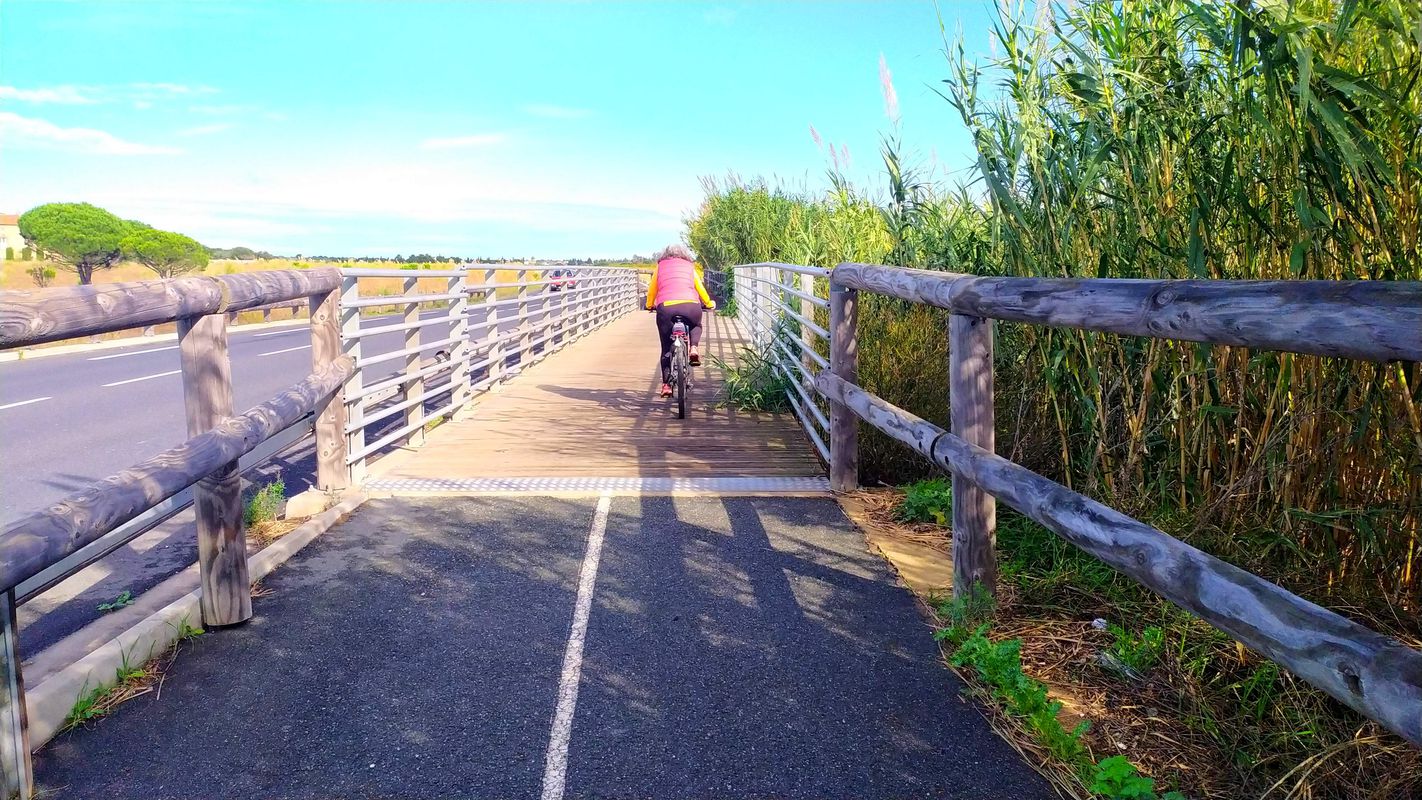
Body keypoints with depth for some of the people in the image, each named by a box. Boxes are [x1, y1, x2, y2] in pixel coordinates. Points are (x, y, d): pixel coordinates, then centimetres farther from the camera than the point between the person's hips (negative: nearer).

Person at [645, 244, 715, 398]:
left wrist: (650, 305, 46)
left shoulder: (660, 267, 24)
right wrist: (709, 303, 46)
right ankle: (694, 348, 5)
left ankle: (666, 384, 6)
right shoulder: (689, 266, 24)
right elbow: (700, 288, 28)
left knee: (666, 348, 13)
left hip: (666, 307, 0)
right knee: (696, 326, 34)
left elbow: (652, 290, 28)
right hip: (691, 305, 0)